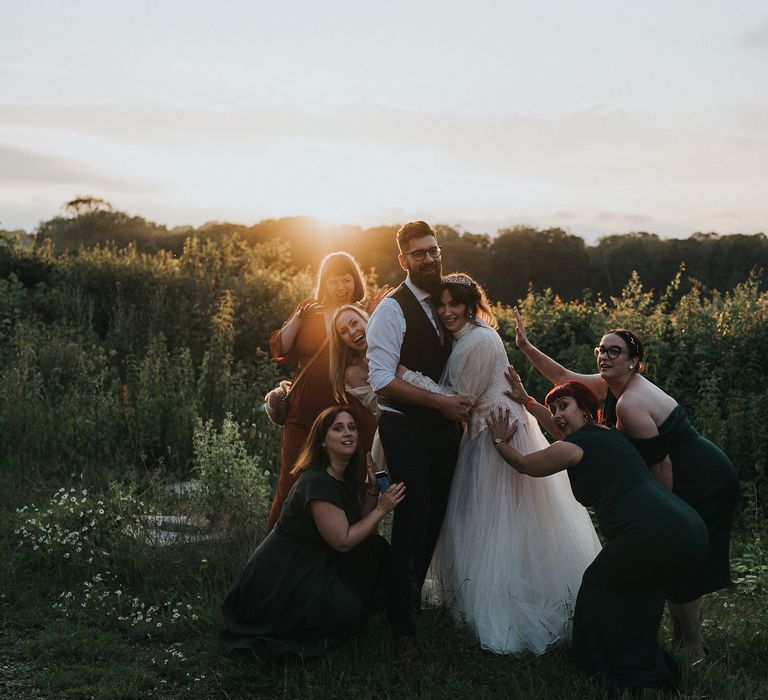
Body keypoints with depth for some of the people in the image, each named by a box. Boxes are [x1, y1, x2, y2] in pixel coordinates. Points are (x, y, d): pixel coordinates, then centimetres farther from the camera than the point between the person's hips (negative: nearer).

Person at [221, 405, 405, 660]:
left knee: (377, 548, 1)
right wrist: (381, 509, -17)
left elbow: (359, 529, 7)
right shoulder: (317, 482, -24)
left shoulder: (346, 479, 6)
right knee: (348, 607, -23)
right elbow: (343, 541, -22)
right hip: (278, 582, -9)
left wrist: (373, 491, -3)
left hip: (312, 568, 9)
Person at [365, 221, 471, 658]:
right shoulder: (392, 310, -11)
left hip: (445, 426, 7)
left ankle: (413, 599, 33)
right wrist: (441, 402, -19)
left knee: (435, 520, 13)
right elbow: (382, 380, -19)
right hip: (406, 429, -6)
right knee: (412, 523, -5)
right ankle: (404, 625, 7)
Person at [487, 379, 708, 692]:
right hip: (692, 530, 9)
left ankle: (630, 677, 14)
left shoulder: (575, 447, 3)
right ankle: (648, 669, 30)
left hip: (654, 533, -9)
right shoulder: (609, 433, 27)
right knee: (634, 587, 25)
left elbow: (525, 464, 19)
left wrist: (500, 442, 36)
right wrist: (528, 402, 53)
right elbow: (565, 431, 47)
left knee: (599, 587, 11)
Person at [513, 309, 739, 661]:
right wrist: (526, 347, 7)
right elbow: (564, 377, 15)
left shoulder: (629, 403, -26)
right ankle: (682, 637, 28)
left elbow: (661, 463, -24)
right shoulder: (614, 384, 3)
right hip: (704, 475, 10)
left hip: (703, 483, -10)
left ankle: (694, 652, 11)